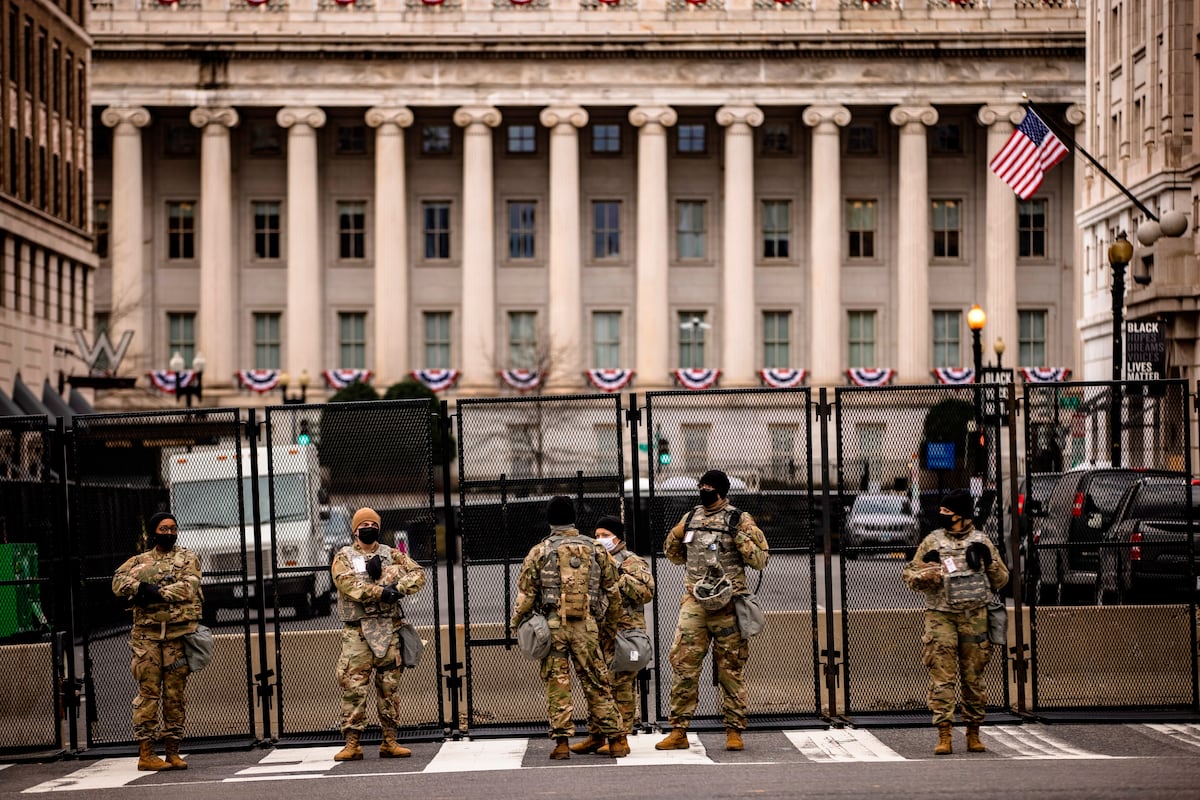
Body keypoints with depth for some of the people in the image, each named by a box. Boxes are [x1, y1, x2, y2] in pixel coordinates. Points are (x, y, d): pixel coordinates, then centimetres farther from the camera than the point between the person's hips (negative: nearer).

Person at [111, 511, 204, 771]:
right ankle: (145, 753, -2)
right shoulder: (139, 561, 16)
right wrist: (141, 587, -17)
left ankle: (172, 752, 8)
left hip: (178, 634, 0)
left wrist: (159, 593, -15)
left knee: (175, 693, 2)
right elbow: (118, 582, 0)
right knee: (148, 692, -3)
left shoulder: (187, 558, 11)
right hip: (146, 635, 0)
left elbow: (189, 587, -6)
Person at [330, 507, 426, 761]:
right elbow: (348, 584, -12)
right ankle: (352, 743, -5)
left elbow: (418, 573, 4)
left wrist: (399, 587, -15)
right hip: (357, 630, -3)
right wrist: (381, 591, -21)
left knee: (390, 685, 5)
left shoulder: (392, 555, 15)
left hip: (389, 628, 3)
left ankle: (390, 742, 10)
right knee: (353, 685, -8)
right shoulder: (344, 557, 6)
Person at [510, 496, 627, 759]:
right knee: (597, 684, 7)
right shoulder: (596, 550, 10)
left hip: (553, 624, -2)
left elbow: (526, 593, 0)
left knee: (556, 683, 3)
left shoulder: (540, 552, 2)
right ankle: (616, 740, 8)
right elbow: (612, 592, 12)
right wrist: (610, 627, 22)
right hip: (587, 626, 2)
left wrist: (516, 624, 11)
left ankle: (561, 741, 0)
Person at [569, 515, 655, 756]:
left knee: (621, 685, -6)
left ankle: (620, 737, -3)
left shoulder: (632, 562, -2)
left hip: (623, 632, -8)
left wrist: (618, 575, -16)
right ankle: (595, 735, 17)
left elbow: (646, 592, -16)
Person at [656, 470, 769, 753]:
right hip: (693, 602, 4)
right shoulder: (690, 518, 13)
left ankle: (734, 731, 10)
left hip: (727, 604, -4)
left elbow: (760, 560, -2)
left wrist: (740, 538, -17)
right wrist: (675, 537, 4)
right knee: (683, 665, -3)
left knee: (731, 670, 3)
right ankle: (678, 731, 2)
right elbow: (674, 556, 25)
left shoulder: (739, 520, 0)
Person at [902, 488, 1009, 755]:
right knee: (942, 677, -7)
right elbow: (909, 575, 9)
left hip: (975, 617, 1)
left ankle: (973, 734, 17)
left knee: (974, 678, 6)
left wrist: (988, 560, -6)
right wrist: (924, 574, -13)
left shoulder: (982, 542, 9)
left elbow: (1001, 580, 13)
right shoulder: (932, 542, 7)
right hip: (940, 616, -1)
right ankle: (944, 736, -8)